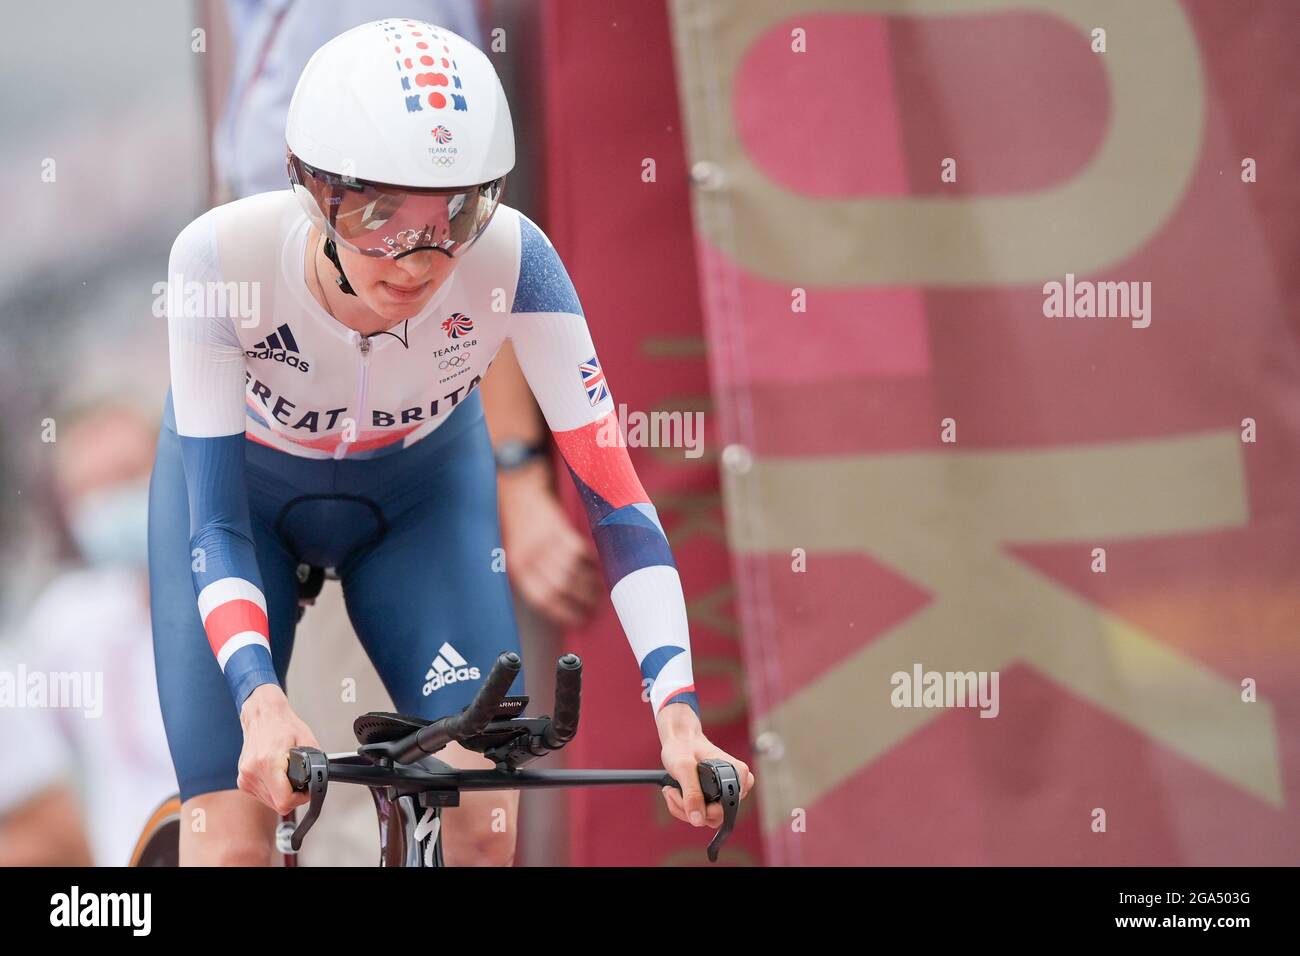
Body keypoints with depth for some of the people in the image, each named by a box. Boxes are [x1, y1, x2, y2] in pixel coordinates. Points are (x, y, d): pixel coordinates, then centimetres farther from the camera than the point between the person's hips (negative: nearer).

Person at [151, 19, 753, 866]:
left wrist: (677, 709, -42)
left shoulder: (510, 262, -33)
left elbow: (614, 496, -30)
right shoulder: (222, 256, -36)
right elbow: (215, 524, -32)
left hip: (422, 485, 1)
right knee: (233, 840, -14)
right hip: (244, 482, -1)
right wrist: (260, 698, -50)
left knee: (487, 812, -16)